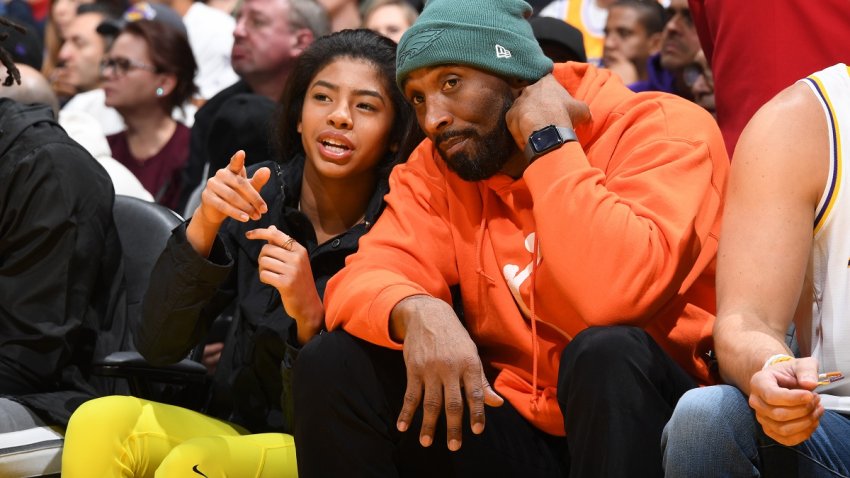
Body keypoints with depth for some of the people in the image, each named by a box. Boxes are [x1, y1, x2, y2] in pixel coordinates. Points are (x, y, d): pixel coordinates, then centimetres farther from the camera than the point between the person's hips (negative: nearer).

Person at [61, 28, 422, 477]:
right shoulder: (255, 198, -3)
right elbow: (158, 346, -9)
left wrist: (311, 315, -29)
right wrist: (203, 225, -23)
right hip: (237, 428, 4)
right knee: (101, 423, -22)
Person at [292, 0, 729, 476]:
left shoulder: (662, 129, -13)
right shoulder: (438, 165, 5)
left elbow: (617, 297, -29)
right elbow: (365, 282, -7)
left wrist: (549, 139, -21)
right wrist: (417, 311, -30)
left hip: (645, 421, -4)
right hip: (514, 427, 5)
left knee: (608, 354, -35)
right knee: (334, 364, -12)